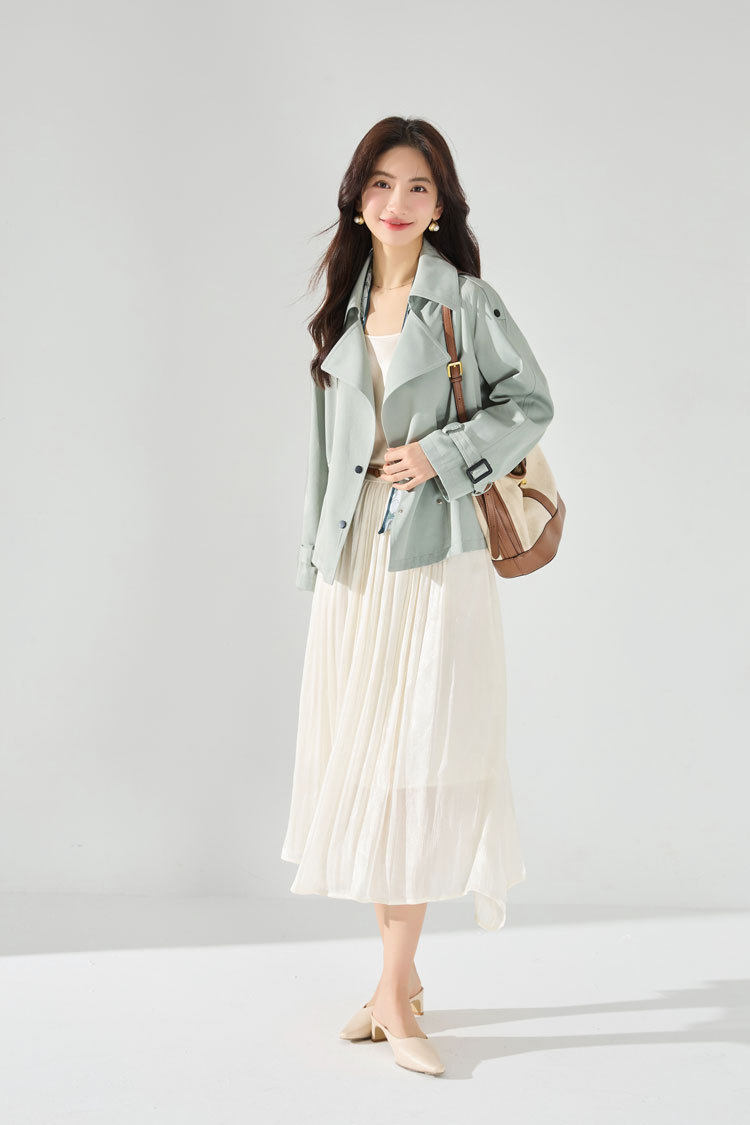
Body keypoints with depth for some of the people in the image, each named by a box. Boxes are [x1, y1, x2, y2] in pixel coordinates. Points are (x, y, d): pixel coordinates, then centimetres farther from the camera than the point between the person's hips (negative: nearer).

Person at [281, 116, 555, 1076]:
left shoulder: (465, 298, 0)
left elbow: (530, 403, 2)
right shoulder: (341, 307, 14)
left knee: (420, 762, -6)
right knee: (359, 762, 7)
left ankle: (395, 993, 1)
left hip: (435, 555, -5)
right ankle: (401, 975, 20)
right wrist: (315, 553, 15)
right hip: (353, 560, 5)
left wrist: (442, 454, -11)